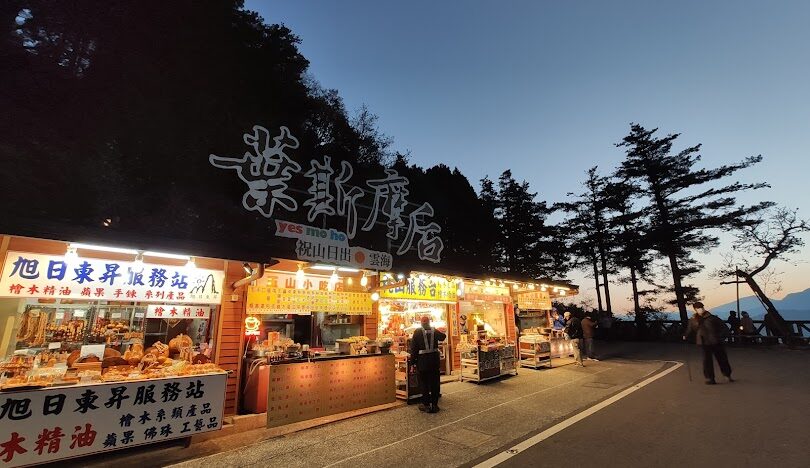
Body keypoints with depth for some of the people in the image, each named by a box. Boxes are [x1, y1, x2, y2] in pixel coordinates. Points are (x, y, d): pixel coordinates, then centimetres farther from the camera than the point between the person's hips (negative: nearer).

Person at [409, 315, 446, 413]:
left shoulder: (417, 332, -8)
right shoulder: (434, 331, 1)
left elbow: (413, 348, -9)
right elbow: (443, 337, 22)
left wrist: (413, 362, -4)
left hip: (423, 361, -3)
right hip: (434, 360, 3)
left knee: (424, 383, 8)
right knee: (434, 383, 12)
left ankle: (426, 405, 13)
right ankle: (434, 404, 19)